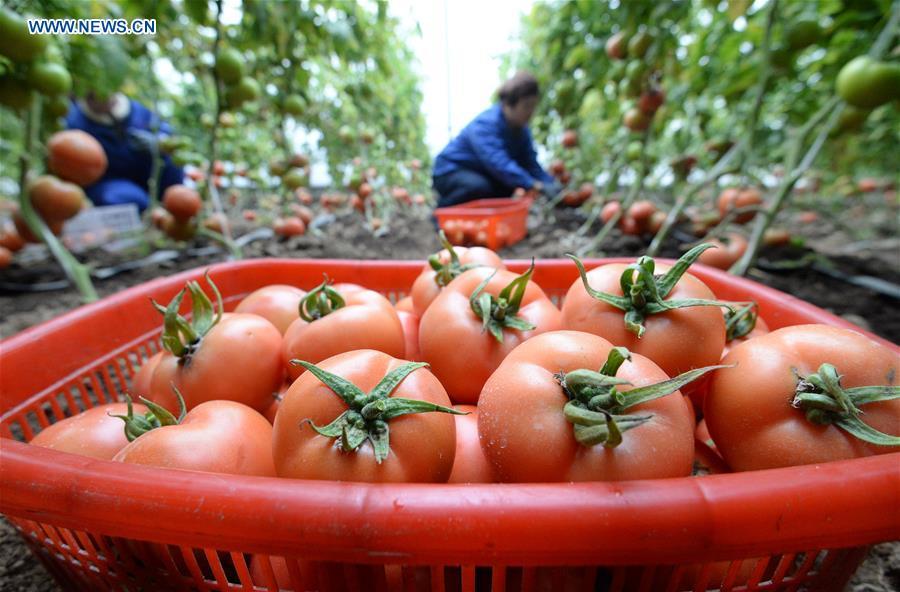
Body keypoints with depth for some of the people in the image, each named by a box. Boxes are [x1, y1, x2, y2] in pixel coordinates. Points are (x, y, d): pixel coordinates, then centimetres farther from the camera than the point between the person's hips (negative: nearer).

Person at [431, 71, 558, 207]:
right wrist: (533, 184, -49)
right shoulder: (485, 124, -26)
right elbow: (497, 162, -42)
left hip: (480, 174, 8)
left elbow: (530, 163, -5)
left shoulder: (522, 130, 0)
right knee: (479, 187, -36)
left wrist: (551, 185, -23)